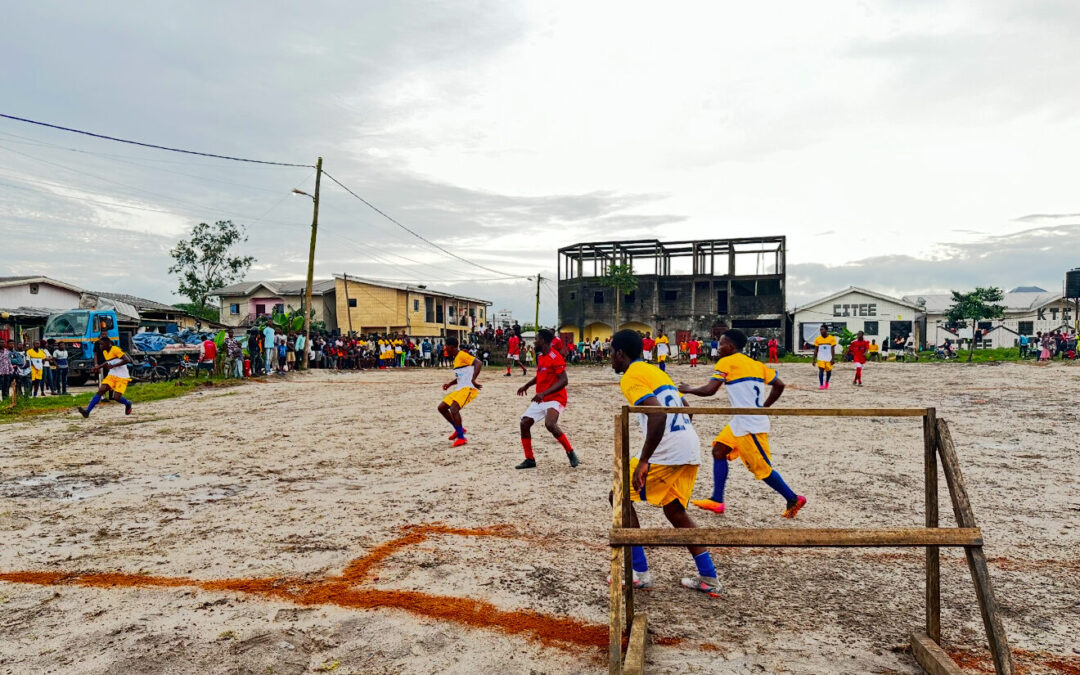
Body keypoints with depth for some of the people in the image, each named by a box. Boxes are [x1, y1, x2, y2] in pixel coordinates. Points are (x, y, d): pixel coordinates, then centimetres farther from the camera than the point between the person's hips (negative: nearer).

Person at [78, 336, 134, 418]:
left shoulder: (116, 350, -17)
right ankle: (87, 411, -13)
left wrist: (113, 365, -25)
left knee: (116, 397, -12)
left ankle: (128, 404, 20)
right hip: (111, 375, 7)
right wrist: (98, 367, 22)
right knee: (100, 391, -10)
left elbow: (127, 360, -28)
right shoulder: (104, 352, 9)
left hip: (122, 377, -7)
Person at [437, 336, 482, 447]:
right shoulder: (456, 358, 18)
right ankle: (459, 429, 23)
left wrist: (473, 380, -34)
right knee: (442, 407, 10)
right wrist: (450, 383, 18)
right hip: (460, 388, 10)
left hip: (468, 388, -10)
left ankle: (461, 438, -13)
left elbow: (479, 364, -25)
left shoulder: (462, 355, -12)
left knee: (454, 409, -25)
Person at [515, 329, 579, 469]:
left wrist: (544, 393, -29)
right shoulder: (540, 356, 11)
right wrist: (527, 385, 15)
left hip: (555, 398, -9)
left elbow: (564, 380, -23)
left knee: (550, 424, -31)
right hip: (540, 399, 9)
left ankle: (571, 453, -11)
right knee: (524, 423, 0)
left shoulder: (555, 357, -17)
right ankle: (530, 459, 11)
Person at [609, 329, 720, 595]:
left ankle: (640, 573, 10)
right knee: (675, 510, 22)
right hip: (690, 447, 9)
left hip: (666, 450, -9)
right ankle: (709, 578, 20)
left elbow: (658, 415, -23)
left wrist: (643, 461, -22)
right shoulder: (656, 371, 20)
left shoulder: (630, 377, -7)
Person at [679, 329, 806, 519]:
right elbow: (779, 385, 12)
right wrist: (763, 407, 20)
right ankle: (717, 501, 13)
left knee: (762, 469, 1)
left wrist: (688, 389, 1)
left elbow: (709, 390, -17)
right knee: (719, 450, 11)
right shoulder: (756, 364, 13)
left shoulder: (726, 362, -10)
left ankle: (793, 500, 14)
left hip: (751, 426, -9)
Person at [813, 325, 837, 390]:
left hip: (829, 358, -1)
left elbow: (833, 349, -5)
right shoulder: (817, 339, 3)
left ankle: (826, 382, 34)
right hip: (820, 358, 1)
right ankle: (821, 385, -13)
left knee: (828, 371, 8)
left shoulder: (832, 338, -3)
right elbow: (816, 350, 6)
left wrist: (833, 358, -12)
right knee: (821, 370, -13)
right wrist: (814, 359, 4)